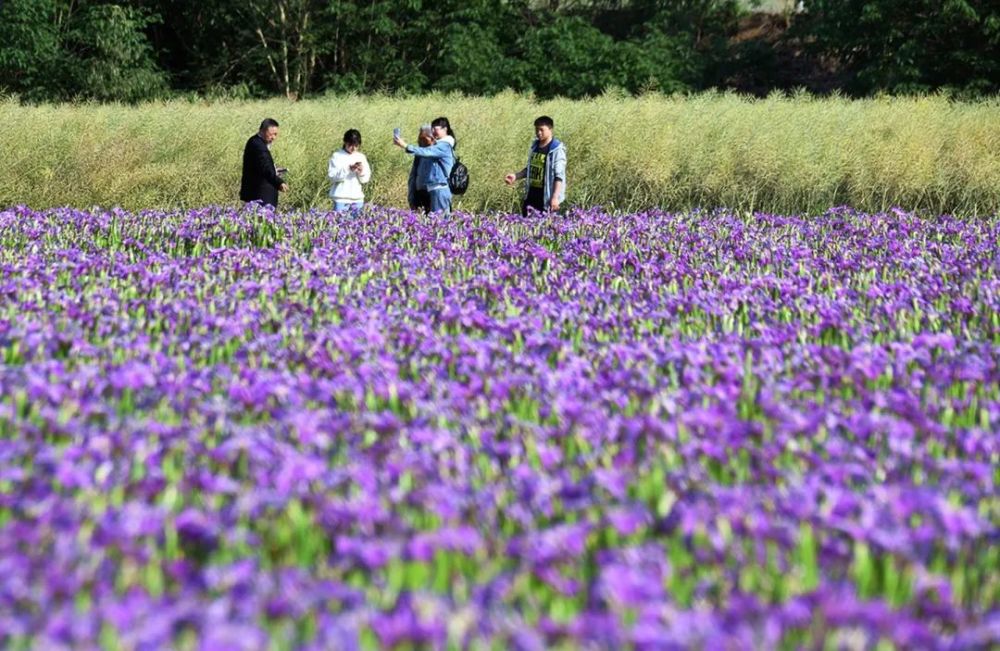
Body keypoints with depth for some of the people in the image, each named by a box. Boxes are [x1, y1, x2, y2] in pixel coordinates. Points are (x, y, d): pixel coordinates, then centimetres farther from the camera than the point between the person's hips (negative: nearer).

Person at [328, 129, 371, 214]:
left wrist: (362, 171, -13)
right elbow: (332, 175, -10)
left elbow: (366, 178, 9)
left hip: (357, 198, 4)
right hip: (341, 198, -4)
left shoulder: (361, 157, 11)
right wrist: (348, 169, -21)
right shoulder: (337, 156, 0)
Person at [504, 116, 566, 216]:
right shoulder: (534, 146, 10)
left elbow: (559, 176, -16)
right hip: (532, 194, 8)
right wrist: (516, 176, 7)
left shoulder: (557, 150, -12)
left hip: (546, 196, -7)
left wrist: (555, 197, -23)